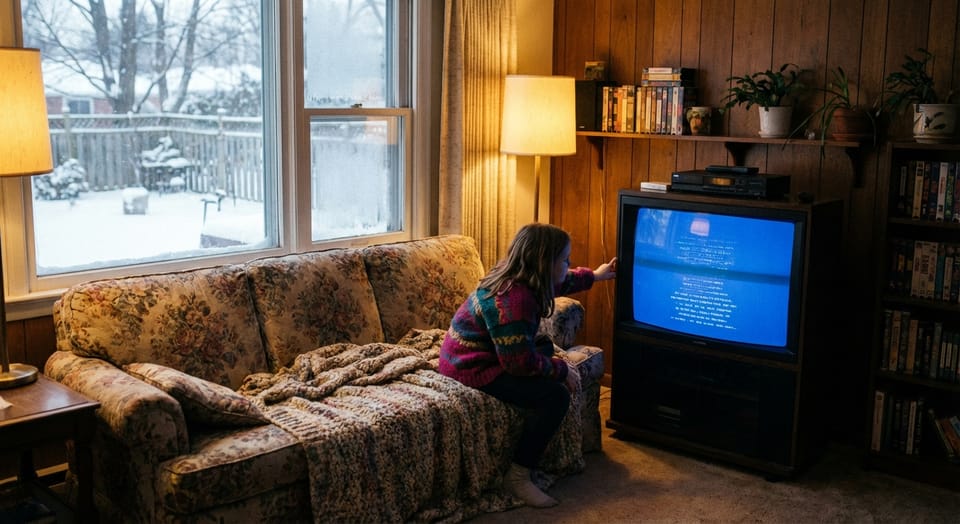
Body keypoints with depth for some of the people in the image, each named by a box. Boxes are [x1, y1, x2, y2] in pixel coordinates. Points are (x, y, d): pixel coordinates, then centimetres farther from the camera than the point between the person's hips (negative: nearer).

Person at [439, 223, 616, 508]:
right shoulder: (513, 300, -29)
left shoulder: (517, 277, 2)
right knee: (556, 395, -16)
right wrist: (562, 369, -11)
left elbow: (557, 282, 26)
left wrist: (594, 275, 37)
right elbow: (522, 363, -27)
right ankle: (517, 475, -7)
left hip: (474, 354, 11)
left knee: (545, 346, 26)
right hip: (472, 368, -11)